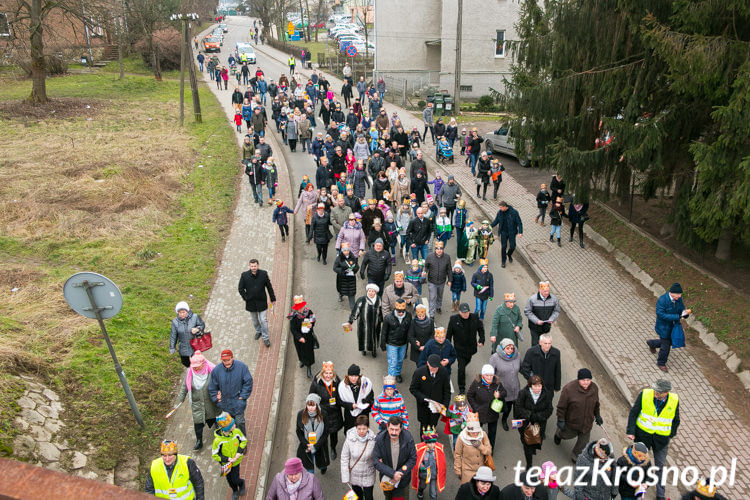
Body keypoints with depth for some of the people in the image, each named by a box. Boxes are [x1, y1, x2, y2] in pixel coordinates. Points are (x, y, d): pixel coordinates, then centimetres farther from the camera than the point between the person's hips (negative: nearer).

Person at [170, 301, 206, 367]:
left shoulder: (195, 317, -15)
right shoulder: (175, 321, -10)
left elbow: (202, 325, -1)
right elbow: (173, 335, 0)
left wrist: (197, 329, -23)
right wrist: (172, 347, 6)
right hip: (183, 348, 2)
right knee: (185, 363, 18)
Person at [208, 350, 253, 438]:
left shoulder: (242, 367, -17)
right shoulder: (216, 370, -13)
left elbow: (248, 382, -7)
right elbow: (212, 388, 1)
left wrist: (243, 396, -9)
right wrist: (217, 399, -1)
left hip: (238, 403, -2)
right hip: (225, 402, 2)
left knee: (239, 422, 4)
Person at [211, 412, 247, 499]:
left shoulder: (237, 432, -25)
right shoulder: (218, 440, -34)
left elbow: (244, 441, -5)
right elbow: (214, 455, -19)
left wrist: (239, 453, -17)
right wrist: (228, 459, -23)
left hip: (236, 461, 1)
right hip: (226, 464, 0)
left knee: (235, 479, 8)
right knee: (229, 480, 21)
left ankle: (241, 483, 44)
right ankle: (235, 491, 52)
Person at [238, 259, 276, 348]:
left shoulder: (263, 274, -11)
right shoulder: (244, 275, -11)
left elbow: (269, 287, -1)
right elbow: (240, 288, 0)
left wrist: (272, 299, 4)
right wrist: (246, 298, -6)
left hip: (262, 302, -2)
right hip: (251, 303, 2)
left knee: (263, 320, 0)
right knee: (254, 319, 20)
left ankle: (266, 338, 14)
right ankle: (258, 331, 45)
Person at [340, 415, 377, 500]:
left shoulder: (373, 439, -20)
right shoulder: (349, 439, -21)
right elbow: (344, 458, -12)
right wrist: (345, 477, -10)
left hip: (368, 475, -1)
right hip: (354, 475, 1)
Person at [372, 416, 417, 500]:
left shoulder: (408, 439, -20)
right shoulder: (380, 439, -21)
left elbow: (413, 459, -11)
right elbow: (376, 461, -18)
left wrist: (400, 474, -20)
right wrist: (392, 474, -27)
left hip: (402, 479, -1)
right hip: (386, 478, 1)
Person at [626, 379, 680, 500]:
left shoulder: (674, 400, -16)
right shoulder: (644, 395, -20)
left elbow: (676, 420, 2)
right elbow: (633, 413, -11)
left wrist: (670, 435, 4)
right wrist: (630, 431, -14)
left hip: (661, 438, 0)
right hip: (643, 434, 0)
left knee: (660, 466, 12)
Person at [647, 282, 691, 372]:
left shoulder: (679, 299, -8)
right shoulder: (662, 300, -28)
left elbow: (681, 309, 1)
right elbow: (661, 314, -30)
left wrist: (685, 313, -24)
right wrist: (677, 317, -34)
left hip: (673, 326, 7)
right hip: (664, 327, -7)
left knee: (670, 341, 24)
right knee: (665, 346, 7)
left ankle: (651, 343, 51)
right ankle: (661, 363, 34)